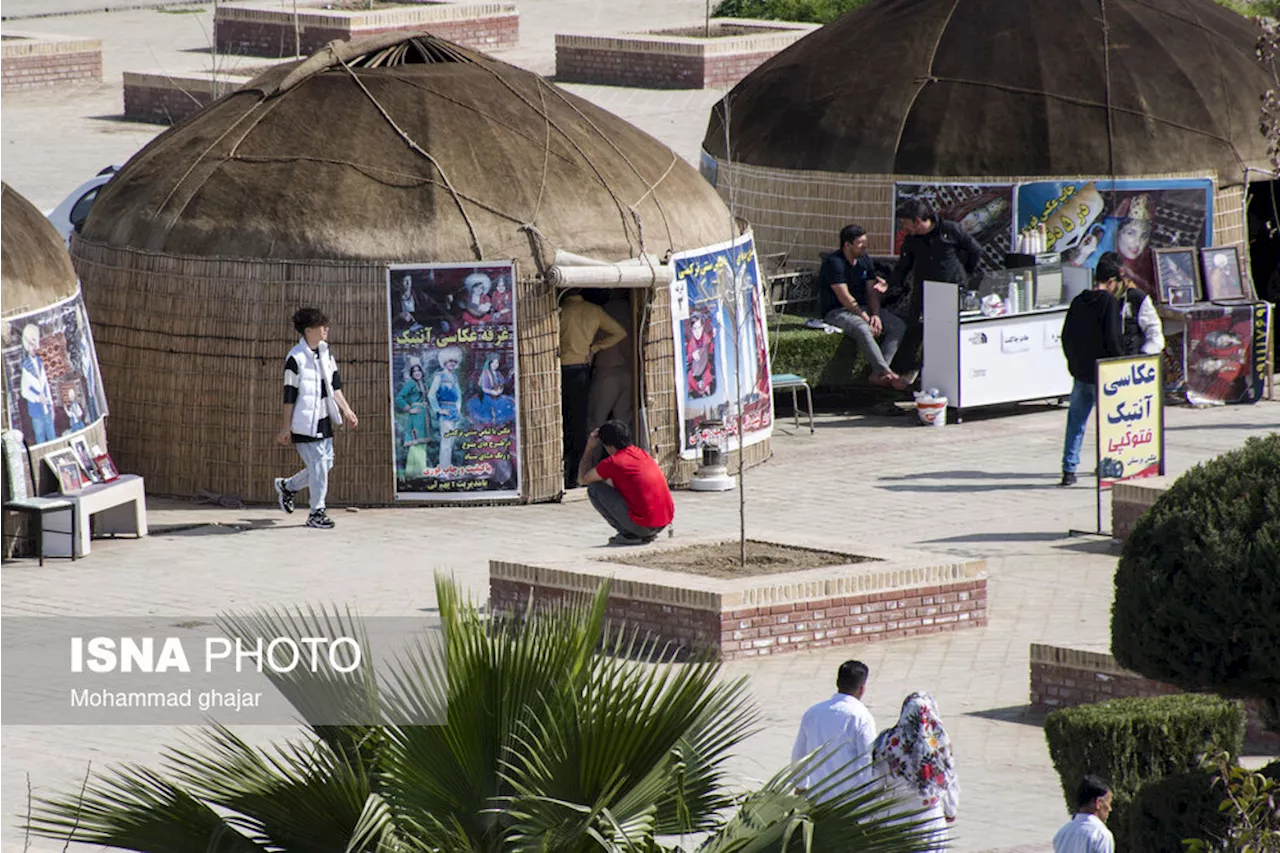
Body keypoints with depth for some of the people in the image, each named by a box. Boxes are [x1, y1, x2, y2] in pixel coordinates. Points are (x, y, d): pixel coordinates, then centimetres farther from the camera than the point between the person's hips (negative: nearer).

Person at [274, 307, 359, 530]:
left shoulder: (325, 353, 9)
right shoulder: (296, 359, -14)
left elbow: (334, 386, 16)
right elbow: (289, 396, -12)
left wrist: (346, 410, 10)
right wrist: (286, 428, -10)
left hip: (323, 420, 8)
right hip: (304, 423, -8)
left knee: (326, 462, 12)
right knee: (318, 465, -7)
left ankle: (288, 487, 33)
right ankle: (317, 513, 3)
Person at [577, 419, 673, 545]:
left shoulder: (612, 462, -7)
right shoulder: (642, 454, 14)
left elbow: (582, 480, 10)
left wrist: (590, 448, 17)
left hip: (643, 525, -7)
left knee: (594, 489, 2)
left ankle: (627, 534, 2)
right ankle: (647, 534, 18)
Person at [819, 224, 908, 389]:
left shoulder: (865, 260, 9)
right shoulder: (834, 262, -16)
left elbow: (872, 291, 7)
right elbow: (845, 298, -20)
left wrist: (876, 315, -11)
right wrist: (866, 318, -20)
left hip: (861, 308, 8)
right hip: (836, 312, -8)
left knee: (898, 325, -10)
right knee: (862, 328, -38)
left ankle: (877, 373, -20)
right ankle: (887, 374, -37)